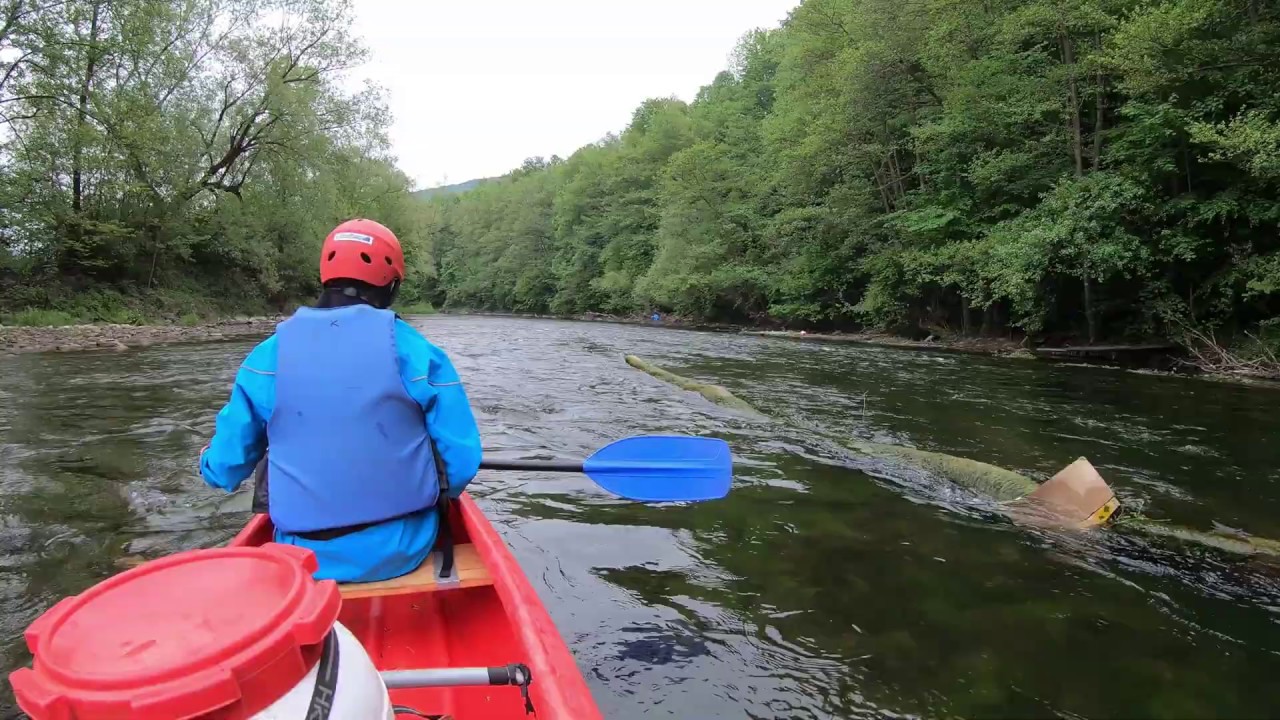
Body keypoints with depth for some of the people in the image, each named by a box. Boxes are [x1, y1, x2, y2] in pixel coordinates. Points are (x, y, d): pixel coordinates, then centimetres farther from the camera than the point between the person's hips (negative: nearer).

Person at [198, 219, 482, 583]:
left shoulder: (269, 356, -3)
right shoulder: (416, 351, -10)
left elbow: (224, 469, 3)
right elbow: (460, 464, -11)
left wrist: (209, 461, 29)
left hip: (305, 560, 3)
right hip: (403, 551, -2)